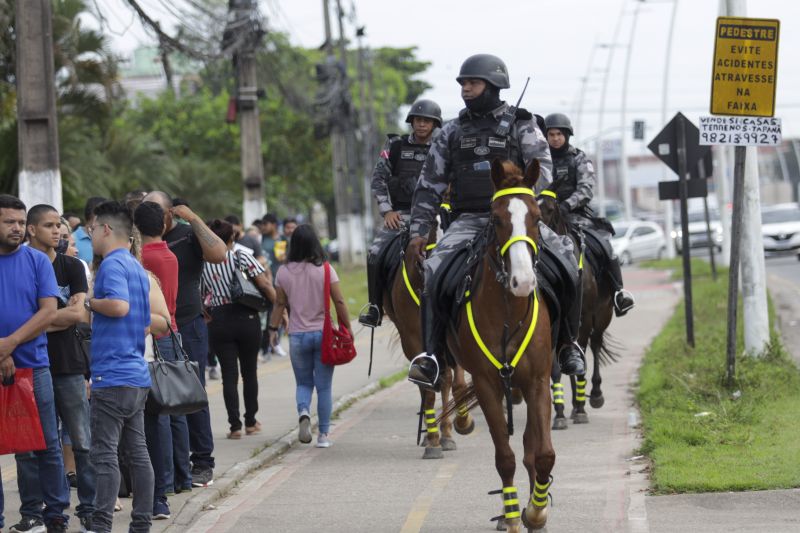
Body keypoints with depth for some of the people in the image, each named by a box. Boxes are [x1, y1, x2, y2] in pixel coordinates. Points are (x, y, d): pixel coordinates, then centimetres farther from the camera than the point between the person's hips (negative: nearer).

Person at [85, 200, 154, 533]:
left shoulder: (112, 264, -11)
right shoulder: (137, 268, 18)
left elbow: (119, 305, -28)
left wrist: (89, 302, -12)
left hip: (113, 376, -9)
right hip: (138, 374, 9)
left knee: (104, 454, -9)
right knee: (137, 453, 10)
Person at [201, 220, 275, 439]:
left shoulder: (204, 264, 3)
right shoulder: (241, 257, -4)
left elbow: (200, 297, 6)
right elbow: (264, 284, -11)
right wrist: (278, 306, 1)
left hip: (218, 321, 1)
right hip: (246, 318, -1)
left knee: (229, 374, 4)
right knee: (249, 371, 14)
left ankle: (235, 425, -3)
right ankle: (251, 421, 21)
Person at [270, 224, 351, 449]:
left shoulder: (284, 272, -4)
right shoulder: (325, 270, -8)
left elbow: (280, 304, 1)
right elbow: (339, 302, -7)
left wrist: (273, 328, 12)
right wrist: (347, 327, 2)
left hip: (297, 336, 1)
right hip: (324, 334, -1)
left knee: (303, 383, 16)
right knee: (324, 386, 8)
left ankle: (303, 413, -14)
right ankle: (323, 434, 8)